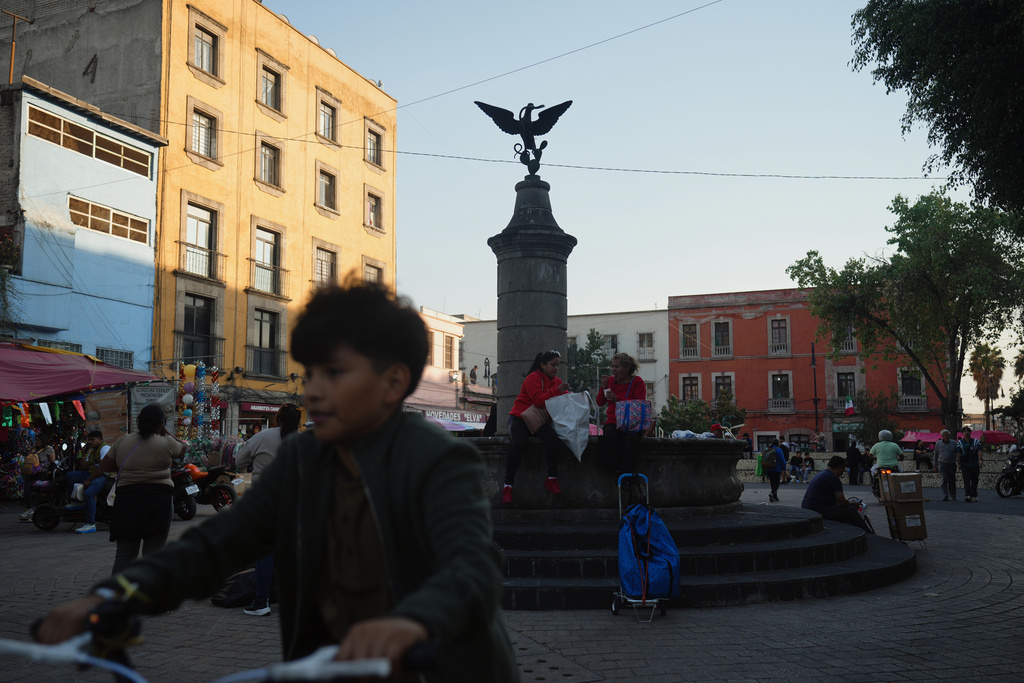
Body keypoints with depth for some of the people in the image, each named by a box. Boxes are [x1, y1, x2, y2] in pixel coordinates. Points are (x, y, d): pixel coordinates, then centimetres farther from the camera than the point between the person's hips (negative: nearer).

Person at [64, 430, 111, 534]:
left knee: (89, 494, -31)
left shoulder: (105, 448, -6)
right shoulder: (91, 450, 21)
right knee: (69, 475, 4)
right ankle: (76, 502, 5)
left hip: (102, 476, -10)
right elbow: (83, 469, 17)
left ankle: (91, 524, -30)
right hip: (90, 474, 10)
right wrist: (84, 456, 5)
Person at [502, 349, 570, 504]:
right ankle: (507, 486, -27)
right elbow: (538, 400, -21)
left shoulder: (556, 381, 15)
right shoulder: (533, 378, -8)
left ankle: (552, 479, -19)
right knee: (519, 443, -34)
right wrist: (557, 391, -24)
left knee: (554, 439, -30)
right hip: (520, 418, -5)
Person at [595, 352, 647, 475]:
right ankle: (617, 469, -26)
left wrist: (617, 398, -17)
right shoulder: (611, 380, 14)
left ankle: (627, 472, -29)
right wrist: (604, 387, -3)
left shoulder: (637, 382, 3)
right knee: (610, 434, -33)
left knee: (630, 437, -36)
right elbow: (599, 403, 14)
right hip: (613, 422, 3)